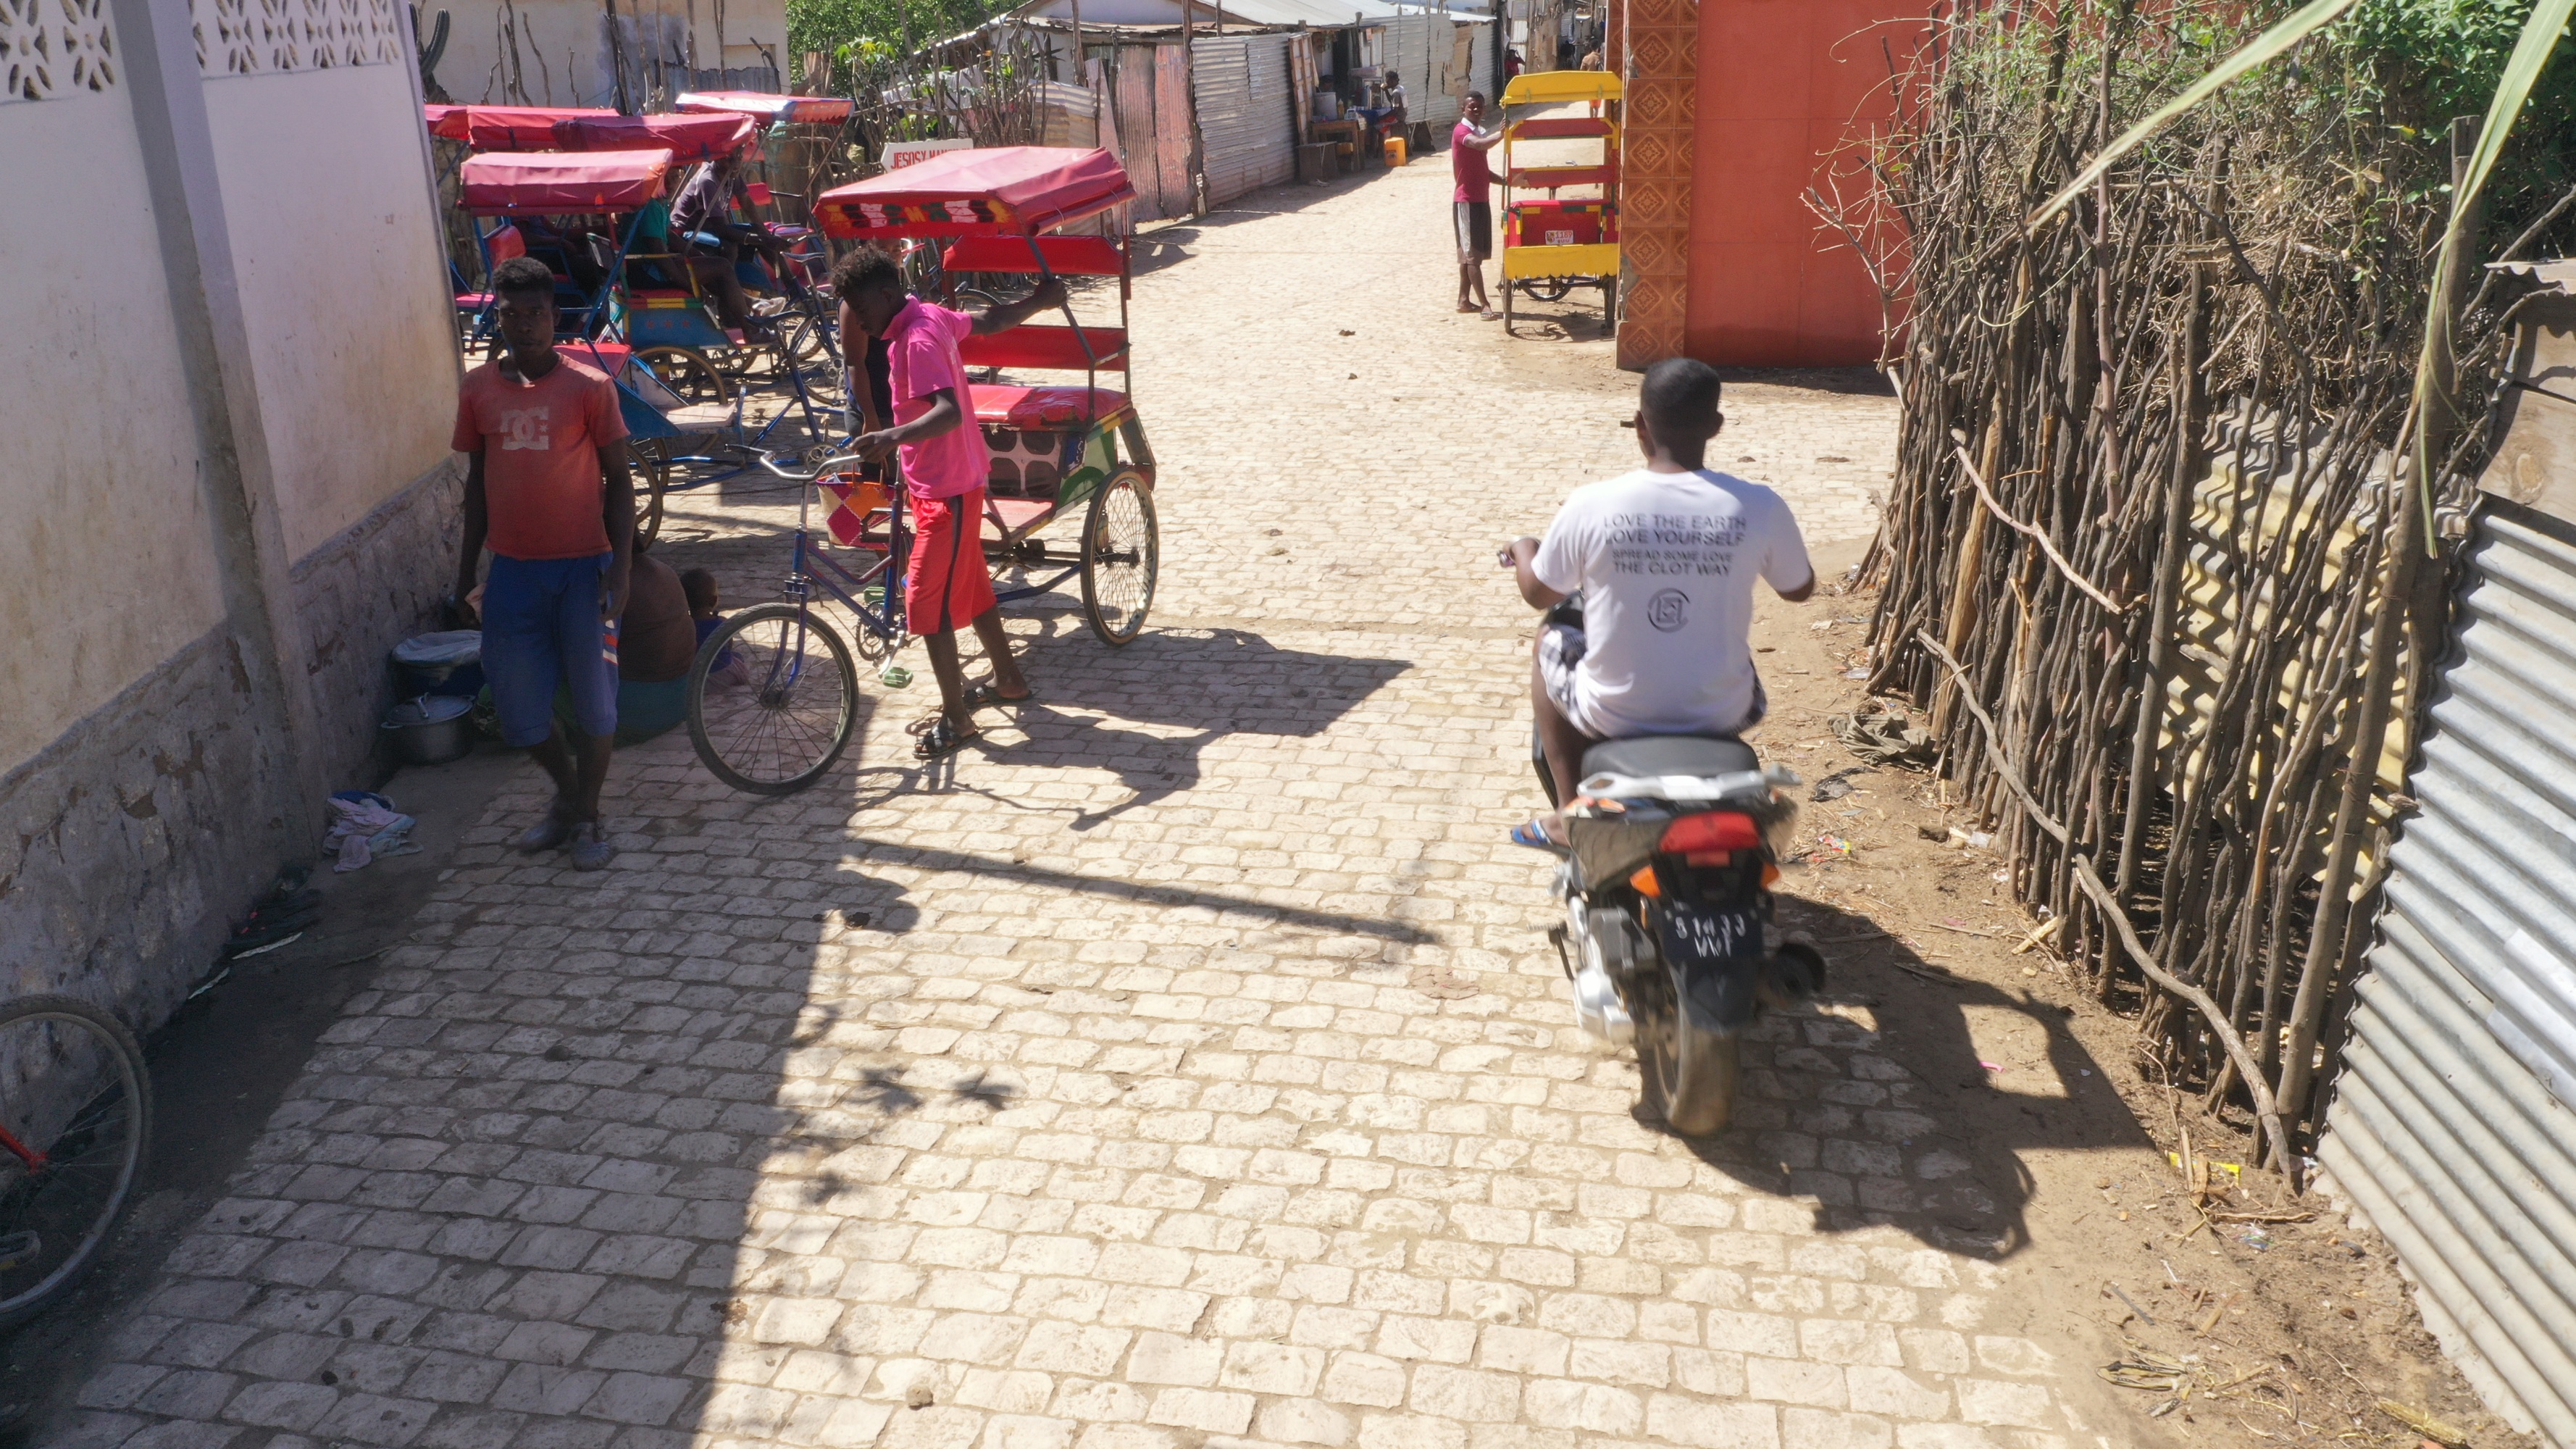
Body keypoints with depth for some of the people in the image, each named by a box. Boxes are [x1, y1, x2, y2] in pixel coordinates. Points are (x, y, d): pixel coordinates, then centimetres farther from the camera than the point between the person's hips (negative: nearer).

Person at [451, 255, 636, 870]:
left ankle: (587, 816, 22)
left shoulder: (589, 387, -7)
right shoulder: (478, 390, 3)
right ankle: (567, 795, 33)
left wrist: (620, 569, -10)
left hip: (582, 565, -3)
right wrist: (467, 567, 13)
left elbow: (618, 481, -4)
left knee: (593, 698, 5)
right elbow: (477, 479, 12)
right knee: (517, 704, 9)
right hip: (513, 568, 3)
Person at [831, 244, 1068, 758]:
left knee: (927, 600, -6)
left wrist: (893, 436, -51)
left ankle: (956, 719, 3)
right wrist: (1038, 303, 33)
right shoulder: (931, 316, 3)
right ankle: (1009, 680, 37)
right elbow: (989, 321, 17)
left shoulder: (917, 340, -24)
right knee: (968, 583, 22)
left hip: (947, 489, -10)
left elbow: (950, 411, -37)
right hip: (934, 480, 10)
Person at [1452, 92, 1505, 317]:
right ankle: (1485, 305, -12)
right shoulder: (1461, 132, -12)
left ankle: (1464, 300, 18)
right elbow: (1482, 145, -33)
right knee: (1472, 255, -9)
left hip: (1481, 199, 9)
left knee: (1469, 254, 12)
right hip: (1467, 201, -9)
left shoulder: (1479, 132, 16)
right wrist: (1502, 133, -47)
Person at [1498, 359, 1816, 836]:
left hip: (1614, 717, -1)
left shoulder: (1591, 505, -16)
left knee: (1550, 640, 30)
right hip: (1723, 716, 2)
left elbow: (1539, 594, 1)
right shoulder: (1759, 509, -14)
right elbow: (1799, 589, 6)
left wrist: (1523, 550, 24)